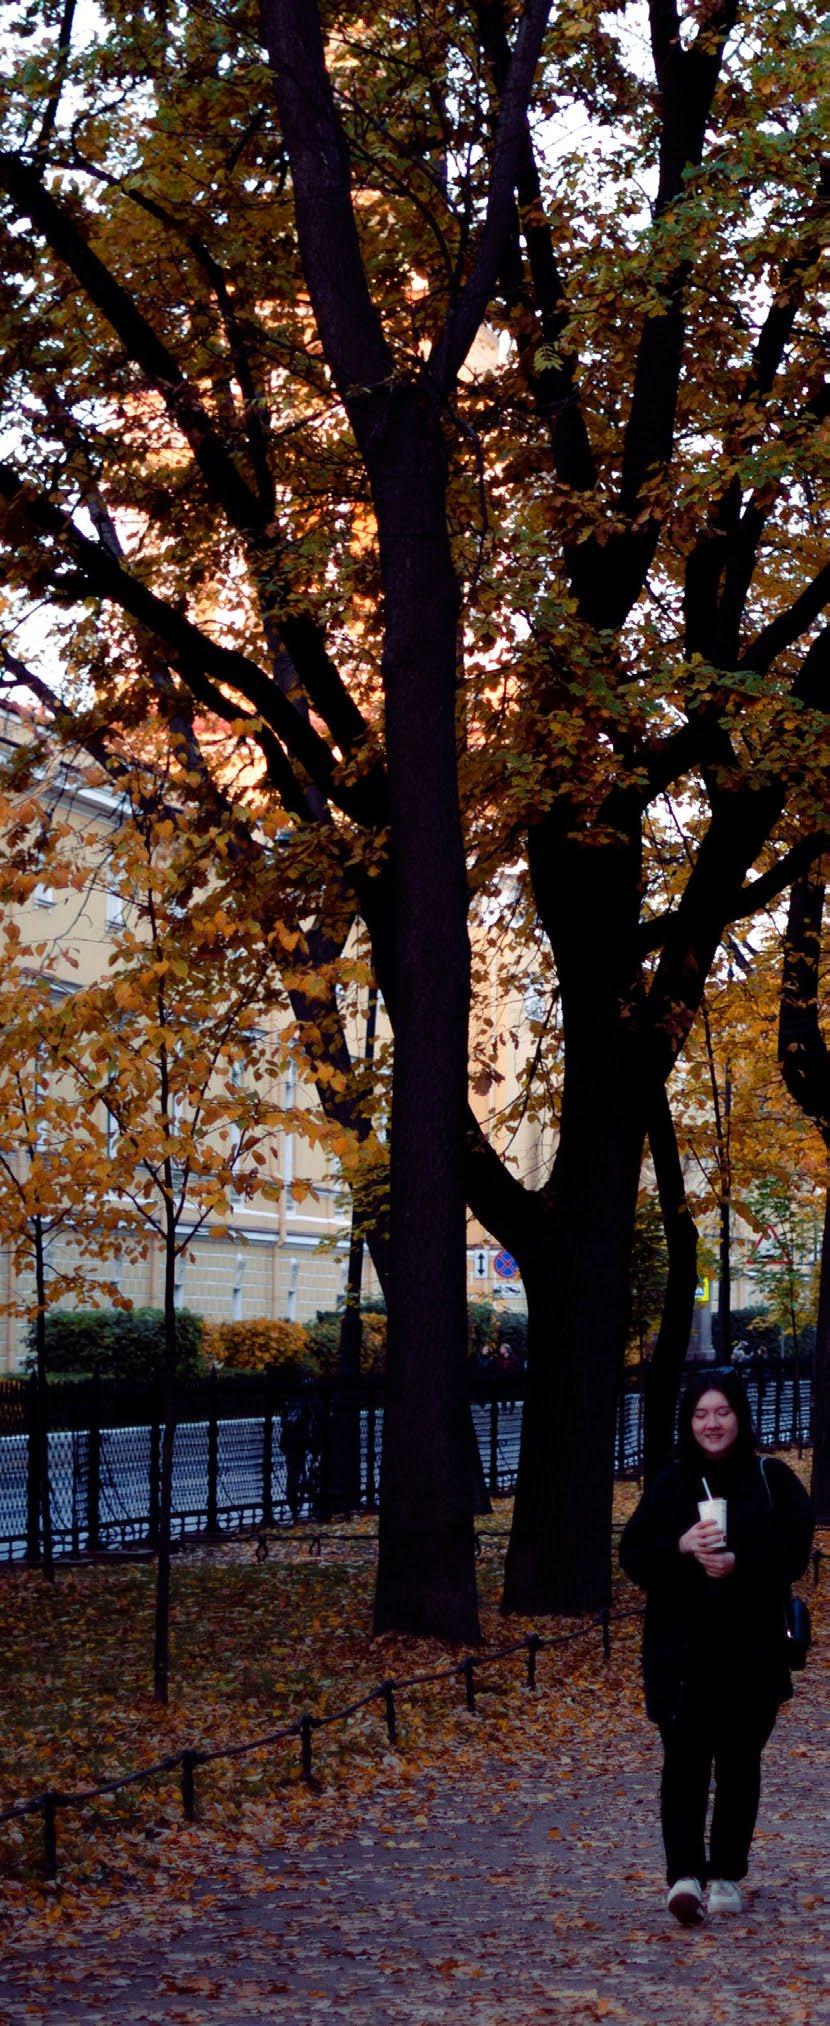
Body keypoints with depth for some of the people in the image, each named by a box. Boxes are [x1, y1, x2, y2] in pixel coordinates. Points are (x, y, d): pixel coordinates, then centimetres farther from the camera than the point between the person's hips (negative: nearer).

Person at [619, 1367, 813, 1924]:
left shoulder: (772, 1480, 3)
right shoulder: (670, 1485, 6)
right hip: (681, 1648, 0)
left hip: (754, 1648, 0)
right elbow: (633, 1555, 1)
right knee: (685, 1758, -8)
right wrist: (681, 1548, -18)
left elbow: (794, 1548, -5)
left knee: (740, 1762, 7)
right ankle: (685, 1873, -12)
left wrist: (739, 1563, -20)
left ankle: (727, 1874, 18)